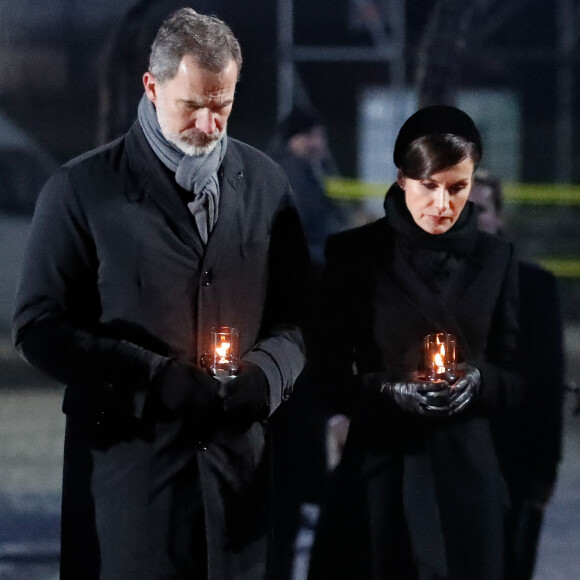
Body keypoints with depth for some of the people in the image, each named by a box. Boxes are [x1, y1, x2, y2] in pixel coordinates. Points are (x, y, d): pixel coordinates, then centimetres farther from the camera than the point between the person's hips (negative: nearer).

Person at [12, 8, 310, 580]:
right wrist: (157, 378, -14)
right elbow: (40, 328, -3)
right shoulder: (83, 189, -1)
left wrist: (266, 372, -7)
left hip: (239, 465, 3)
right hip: (126, 465, -3)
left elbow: (294, 316, 16)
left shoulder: (264, 183, 11)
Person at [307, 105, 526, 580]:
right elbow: (331, 377, 0)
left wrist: (478, 381, -14)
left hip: (467, 473, 2)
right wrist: (390, 390, -19)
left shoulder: (494, 259, 6)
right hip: (380, 472, -2)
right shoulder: (354, 255, -1)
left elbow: (516, 379, 7)